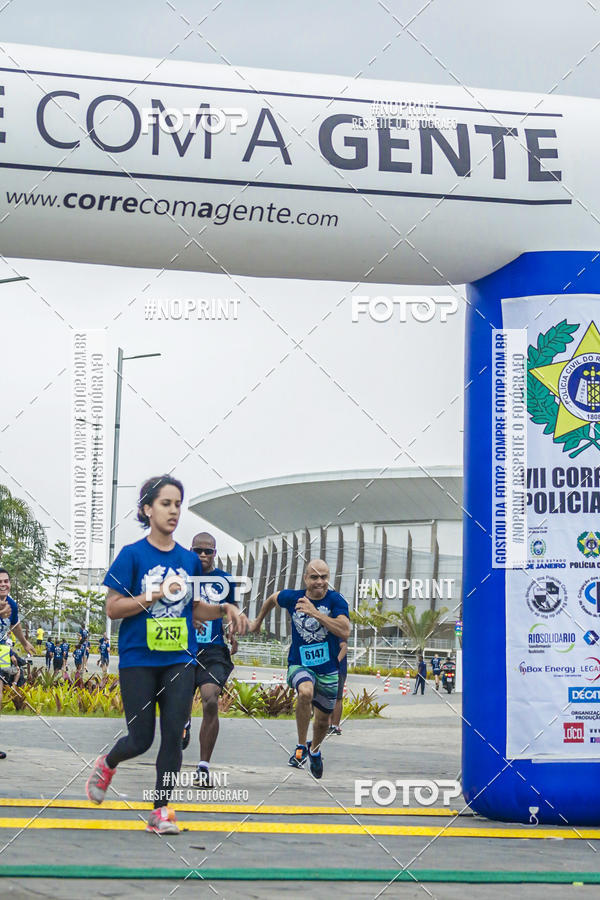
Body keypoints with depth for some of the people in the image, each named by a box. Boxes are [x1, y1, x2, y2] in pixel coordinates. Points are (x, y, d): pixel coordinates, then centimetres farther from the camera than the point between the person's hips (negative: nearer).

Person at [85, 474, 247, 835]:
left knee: (174, 735, -3)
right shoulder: (132, 555, -6)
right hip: (138, 659, -3)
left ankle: (161, 811, 7)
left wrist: (224, 608, -3)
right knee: (141, 740, 0)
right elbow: (113, 608, -9)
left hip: (179, 660, 3)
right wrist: (160, 593, -17)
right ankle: (107, 764, 33)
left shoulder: (189, 559, 7)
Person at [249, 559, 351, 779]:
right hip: (299, 664, -1)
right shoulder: (292, 597, -7)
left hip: (329, 669, 1)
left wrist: (316, 613, -33)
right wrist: (258, 621, 29)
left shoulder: (336, 601, -14)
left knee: (323, 720, 15)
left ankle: (314, 749, 50)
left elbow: (345, 632, -29)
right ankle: (301, 747, -18)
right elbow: (272, 599, 16)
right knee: (305, 692, -35)